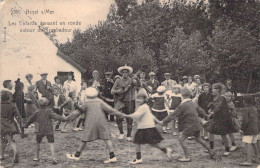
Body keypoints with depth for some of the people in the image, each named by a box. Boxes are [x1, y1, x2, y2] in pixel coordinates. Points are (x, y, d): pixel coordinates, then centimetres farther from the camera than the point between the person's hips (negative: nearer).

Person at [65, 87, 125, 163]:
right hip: (102, 123, 1)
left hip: (91, 124, -1)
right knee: (106, 138, 0)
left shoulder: (86, 104, 4)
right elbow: (110, 110, 1)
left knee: (85, 140, 8)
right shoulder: (100, 102, 7)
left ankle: (77, 155, 20)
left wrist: (67, 118, 20)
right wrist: (122, 115, 3)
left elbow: (77, 112, 9)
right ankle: (112, 156, -6)